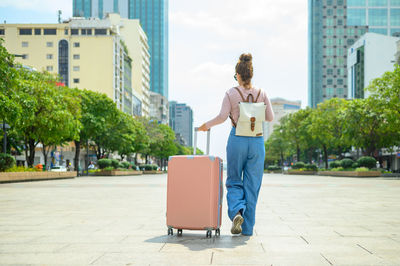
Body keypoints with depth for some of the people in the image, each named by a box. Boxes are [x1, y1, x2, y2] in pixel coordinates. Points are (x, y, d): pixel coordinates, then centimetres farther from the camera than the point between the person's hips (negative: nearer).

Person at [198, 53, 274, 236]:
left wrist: (207, 125, 5)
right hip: (256, 141, 2)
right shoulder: (261, 94, 2)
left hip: (237, 140, -2)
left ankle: (237, 212, -15)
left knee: (234, 181, 12)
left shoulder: (231, 93, -4)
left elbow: (222, 116, -11)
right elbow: (270, 118, 5)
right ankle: (247, 227, 10)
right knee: (252, 184, 8)